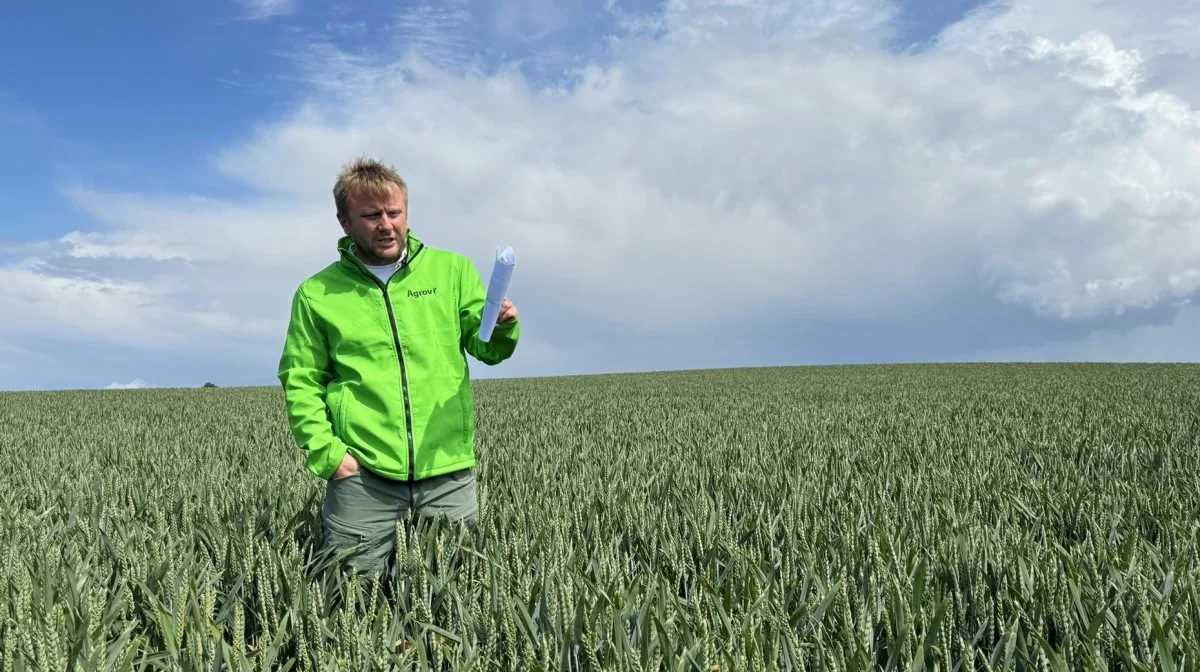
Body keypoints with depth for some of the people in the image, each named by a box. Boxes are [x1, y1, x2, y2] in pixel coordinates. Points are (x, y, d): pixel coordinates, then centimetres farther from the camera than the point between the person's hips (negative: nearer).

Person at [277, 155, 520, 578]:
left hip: (449, 473, 1)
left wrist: (502, 327, -16)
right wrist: (325, 451, -5)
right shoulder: (317, 294, 5)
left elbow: (486, 349, 6)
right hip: (362, 478, -1)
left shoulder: (452, 270, 6)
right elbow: (300, 381, 6)